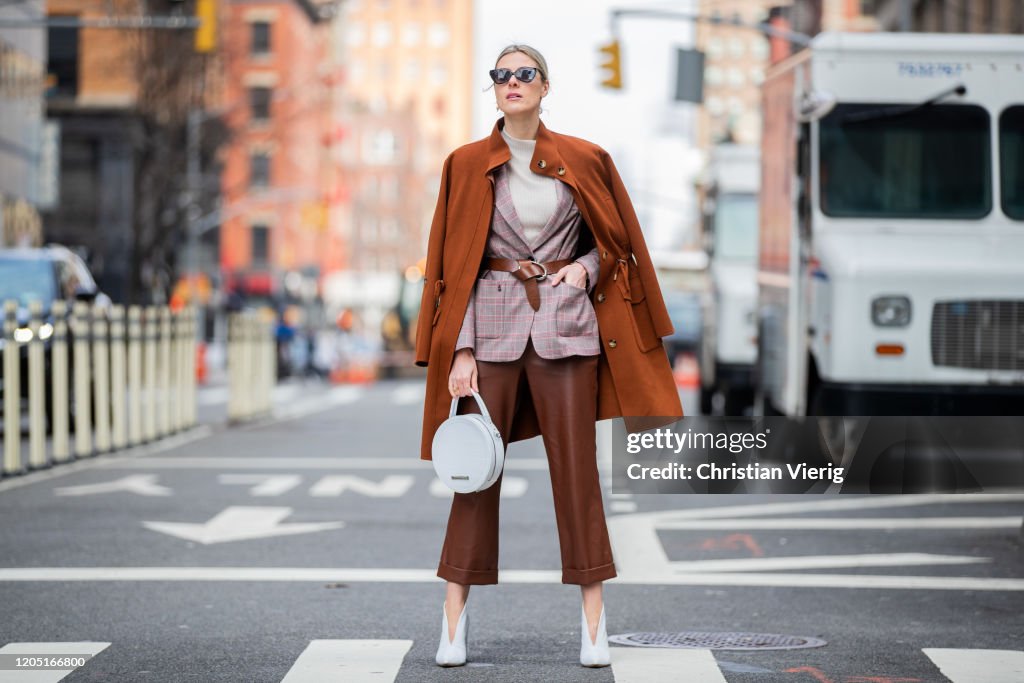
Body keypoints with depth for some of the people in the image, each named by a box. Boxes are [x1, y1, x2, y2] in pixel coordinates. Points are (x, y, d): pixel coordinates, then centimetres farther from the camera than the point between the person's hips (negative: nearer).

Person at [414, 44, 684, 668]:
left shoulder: (583, 161, 6)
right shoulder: (468, 165, 5)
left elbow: (616, 241, 15)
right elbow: (455, 265, 2)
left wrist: (585, 267, -7)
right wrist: (461, 351, -6)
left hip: (565, 324, 0)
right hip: (493, 323, 0)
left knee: (576, 465, -1)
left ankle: (594, 617, 5)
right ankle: (456, 618, 5)